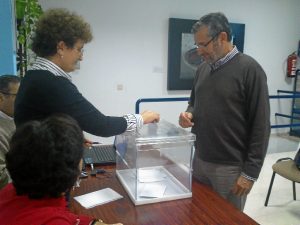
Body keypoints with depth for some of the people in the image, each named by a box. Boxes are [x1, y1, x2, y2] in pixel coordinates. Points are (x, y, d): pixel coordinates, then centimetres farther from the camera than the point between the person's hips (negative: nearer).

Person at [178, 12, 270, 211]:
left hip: (230, 167, -5)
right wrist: (189, 114, -4)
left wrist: (250, 172, -13)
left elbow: (261, 126, -14)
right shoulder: (203, 68, 7)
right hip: (199, 160, 6)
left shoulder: (249, 69, -13)